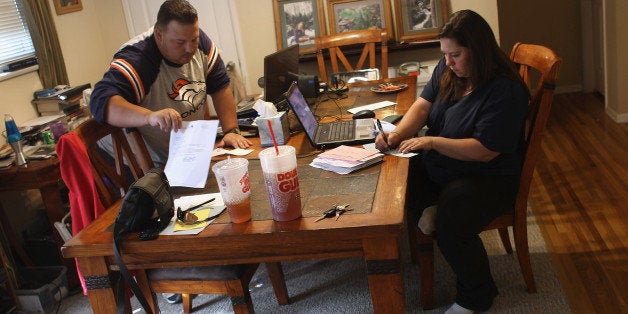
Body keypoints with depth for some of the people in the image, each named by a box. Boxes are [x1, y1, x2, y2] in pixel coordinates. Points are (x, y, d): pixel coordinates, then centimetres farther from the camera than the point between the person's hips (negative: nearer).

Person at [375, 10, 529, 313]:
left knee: (451, 227, -28)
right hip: (436, 168, 7)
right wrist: (396, 135, -20)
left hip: (487, 178, -7)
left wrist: (431, 142, -27)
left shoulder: (505, 90, -21)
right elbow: (422, 106, 0)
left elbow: (484, 150, -24)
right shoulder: (446, 70, 3)